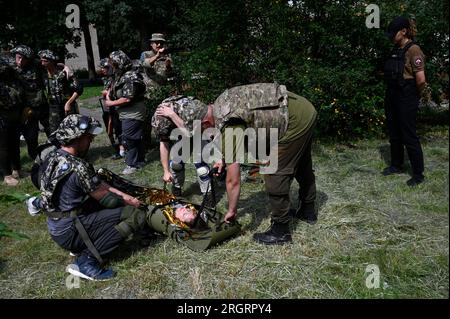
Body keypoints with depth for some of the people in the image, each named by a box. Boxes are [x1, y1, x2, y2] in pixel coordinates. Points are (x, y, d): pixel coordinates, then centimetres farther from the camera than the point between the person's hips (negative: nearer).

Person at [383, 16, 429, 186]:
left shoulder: (413, 50, -15)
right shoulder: (396, 50, 9)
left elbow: (421, 80, -19)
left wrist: (417, 95, -4)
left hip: (406, 99, -8)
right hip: (392, 97, 8)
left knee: (409, 136, -1)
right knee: (394, 134, 17)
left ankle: (418, 174, 11)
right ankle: (396, 165, 34)